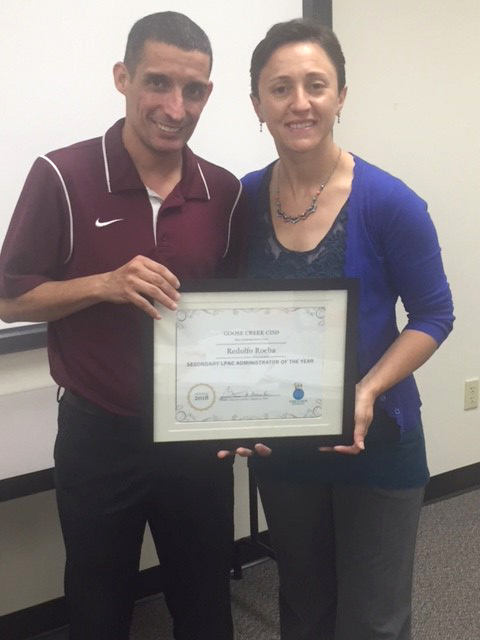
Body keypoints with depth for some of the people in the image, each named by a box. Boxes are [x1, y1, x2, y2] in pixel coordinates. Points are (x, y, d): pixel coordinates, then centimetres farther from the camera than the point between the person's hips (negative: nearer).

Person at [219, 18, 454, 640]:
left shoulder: (388, 203, -16)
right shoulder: (244, 199, -6)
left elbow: (433, 316, -8)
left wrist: (367, 392, -22)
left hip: (374, 443, -3)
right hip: (278, 443, 3)